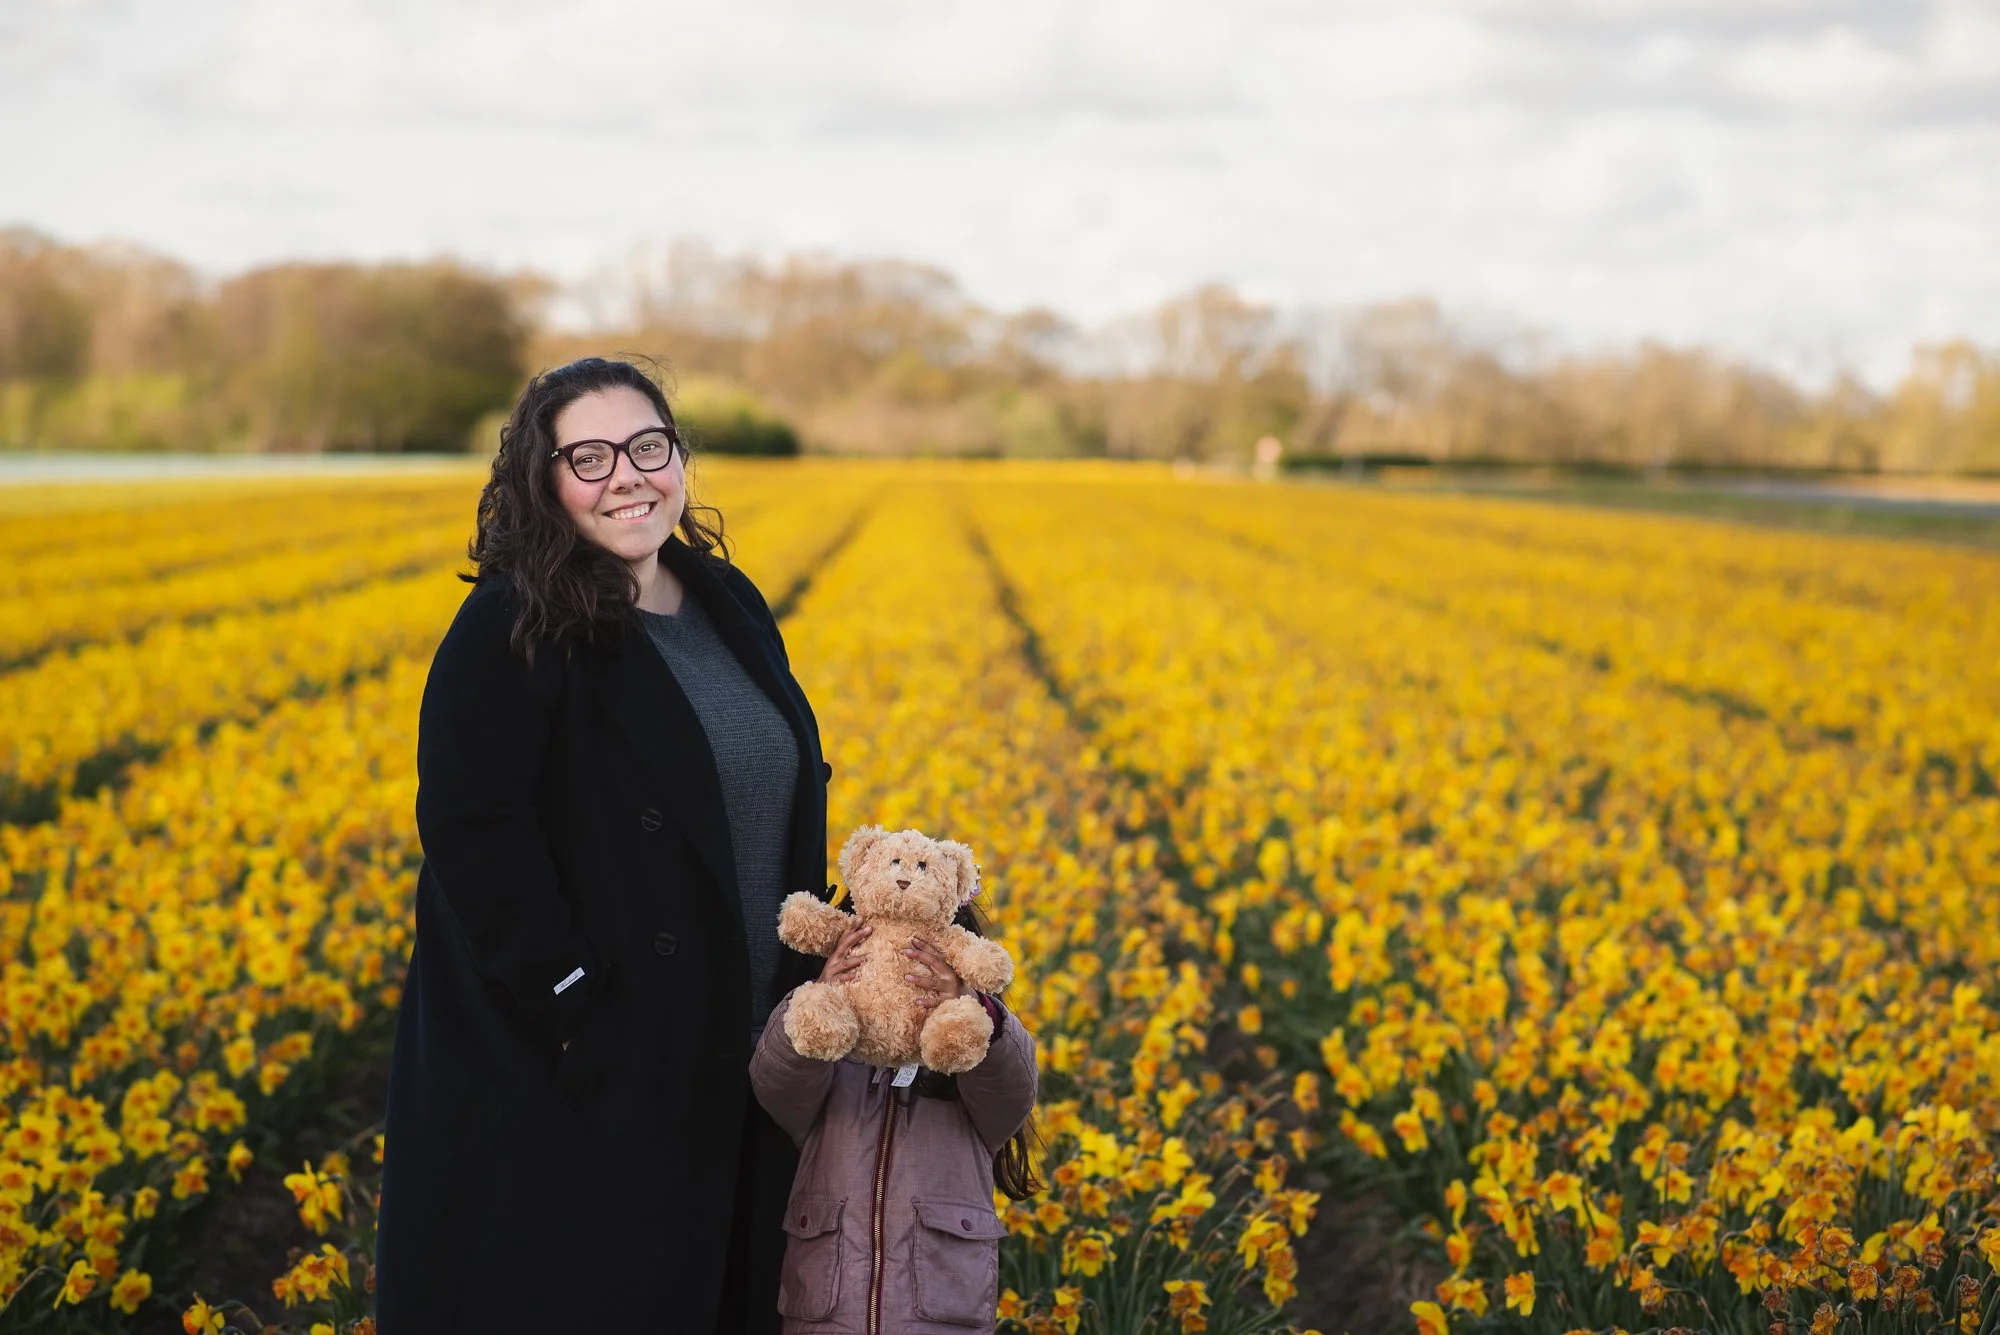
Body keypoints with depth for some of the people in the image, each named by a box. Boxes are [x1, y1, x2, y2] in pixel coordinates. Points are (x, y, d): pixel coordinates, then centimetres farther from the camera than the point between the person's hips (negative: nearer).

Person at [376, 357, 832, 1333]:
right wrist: (573, 997, -23)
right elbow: (472, 833, -20)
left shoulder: (730, 605, 9)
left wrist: (802, 980, 9)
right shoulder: (511, 633, -13)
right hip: (572, 1084, -7)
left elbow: (791, 800, 16)